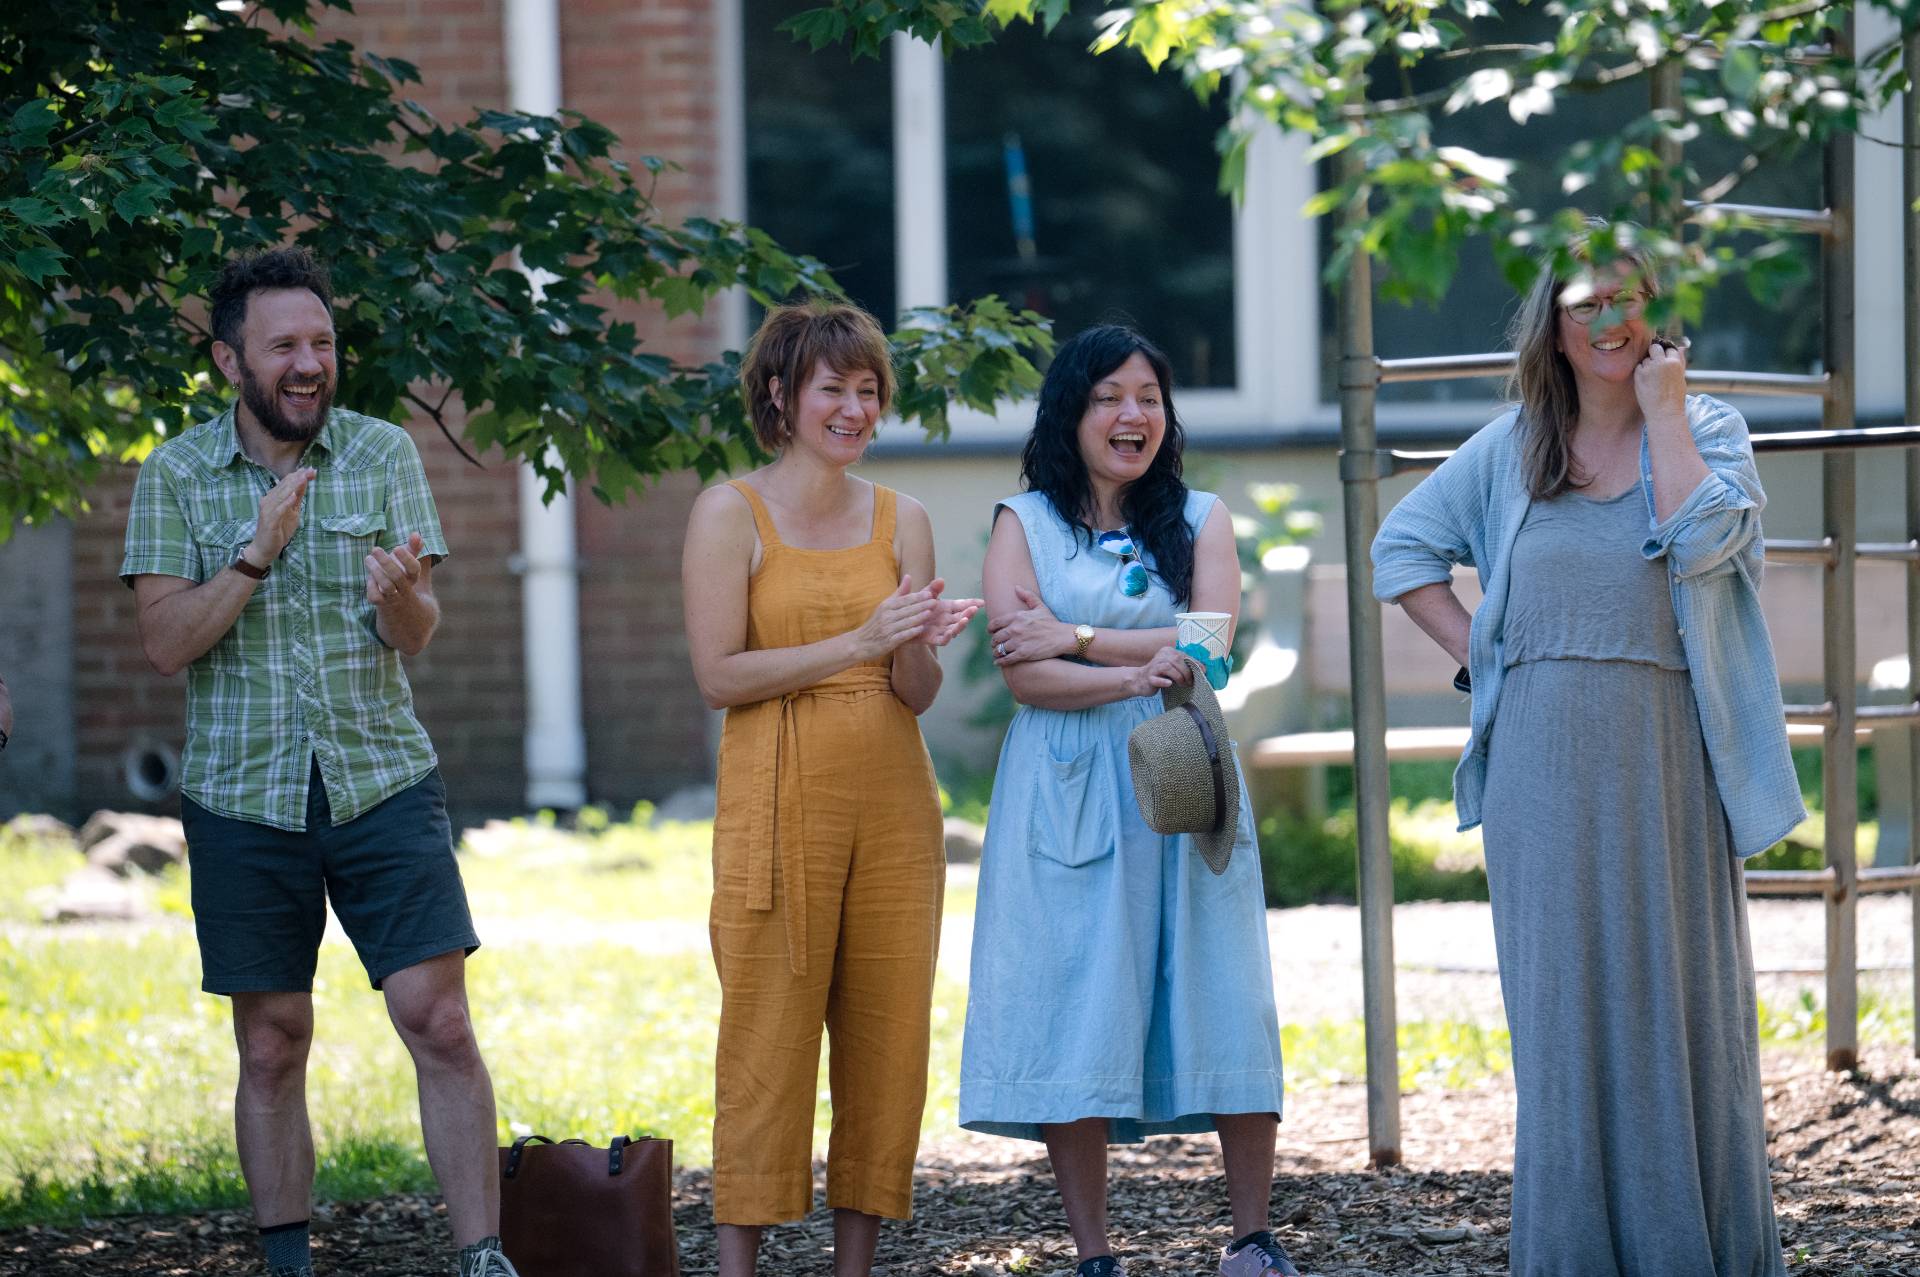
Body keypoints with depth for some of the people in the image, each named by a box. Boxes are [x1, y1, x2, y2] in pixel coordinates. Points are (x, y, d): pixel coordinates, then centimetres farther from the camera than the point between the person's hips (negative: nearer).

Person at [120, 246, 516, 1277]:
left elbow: (419, 635, -3)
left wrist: (401, 596, -27)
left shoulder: (382, 453, 2)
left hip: (383, 781, 0)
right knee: (272, 1047, 5)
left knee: (439, 1021, -8)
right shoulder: (175, 476, 0)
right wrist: (256, 554, -21)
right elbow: (165, 641, -8)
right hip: (243, 797, 0)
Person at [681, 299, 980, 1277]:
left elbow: (919, 693, 8)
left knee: (887, 1034, 2)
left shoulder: (900, 519, 11)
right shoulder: (732, 513, 0)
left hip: (891, 802, 4)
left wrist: (919, 644, -14)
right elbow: (719, 676, -9)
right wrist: (858, 643, -15)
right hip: (779, 803, -4)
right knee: (768, 1038, -6)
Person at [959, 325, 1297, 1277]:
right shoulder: (1023, 524, 6)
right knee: (1075, 1018, -4)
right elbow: (1023, 673, -6)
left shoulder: (1200, 521, 12)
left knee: (1221, 1004, -3)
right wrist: (1136, 673, -19)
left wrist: (1076, 639, -10)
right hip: (1068, 794, -1)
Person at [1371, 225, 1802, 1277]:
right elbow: (1401, 547, 17)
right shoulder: (1509, 449, 11)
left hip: (1665, 753, -2)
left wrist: (1662, 410, -9)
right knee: (1563, 998, 3)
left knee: (1675, 983, 1)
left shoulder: (1704, 431, 4)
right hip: (1545, 761, 2)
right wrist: (1475, 653, 6)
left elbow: (1703, 539, -15)